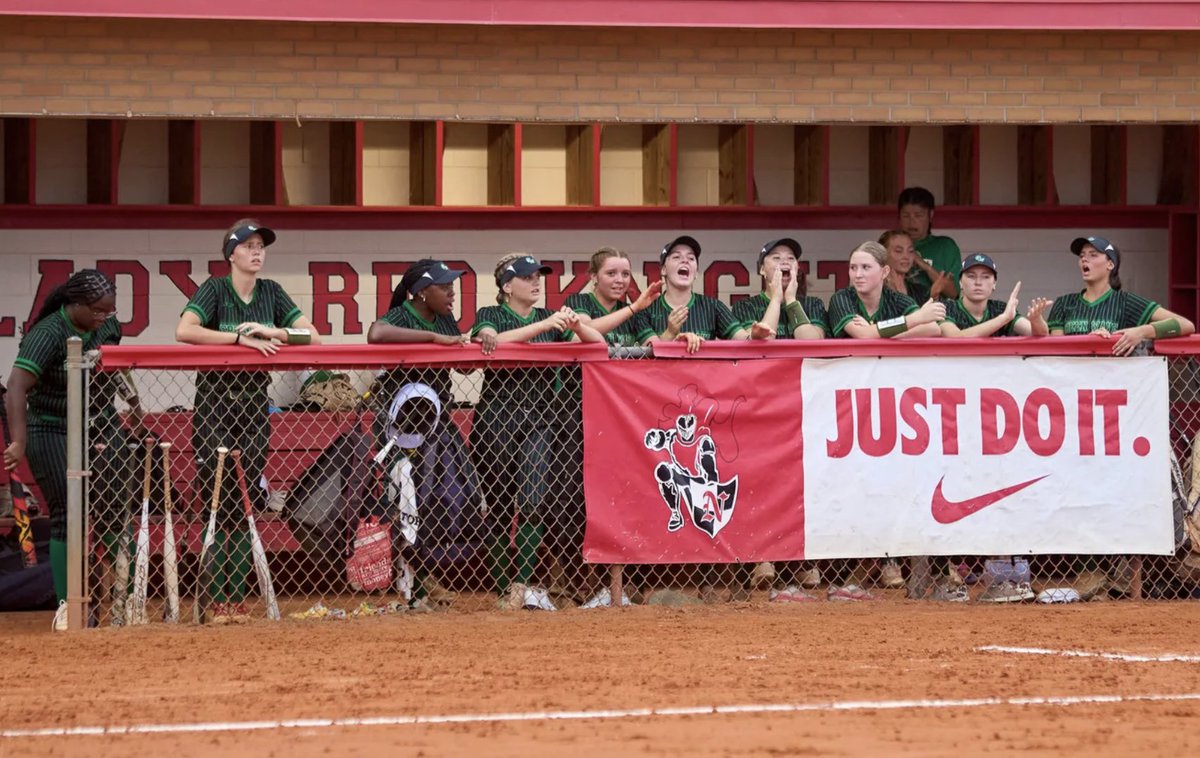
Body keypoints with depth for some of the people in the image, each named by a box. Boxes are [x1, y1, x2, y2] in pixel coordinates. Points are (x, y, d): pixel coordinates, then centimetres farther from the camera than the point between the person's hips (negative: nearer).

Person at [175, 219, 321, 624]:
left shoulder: (271, 293, 8)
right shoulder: (215, 289, -6)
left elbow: (313, 336, 2)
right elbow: (184, 331, -23)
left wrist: (273, 332, -15)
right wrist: (242, 338, -26)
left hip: (255, 406, 4)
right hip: (214, 404, -4)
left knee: (245, 504, 3)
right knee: (218, 503, -7)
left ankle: (238, 598, 5)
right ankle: (217, 601, -7)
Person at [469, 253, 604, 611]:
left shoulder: (550, 317, 13)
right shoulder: (490, 316, 3)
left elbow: (597, 342, 7)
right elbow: (492, 340, -20)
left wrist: (576, 326, -15)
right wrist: (546, 326, -25)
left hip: (538, 421, 2)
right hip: (495, 420, -2)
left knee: (534, 501, -14)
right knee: (499, 506, 1)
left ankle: (525, 585, -15)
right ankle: (505, 589, 6)